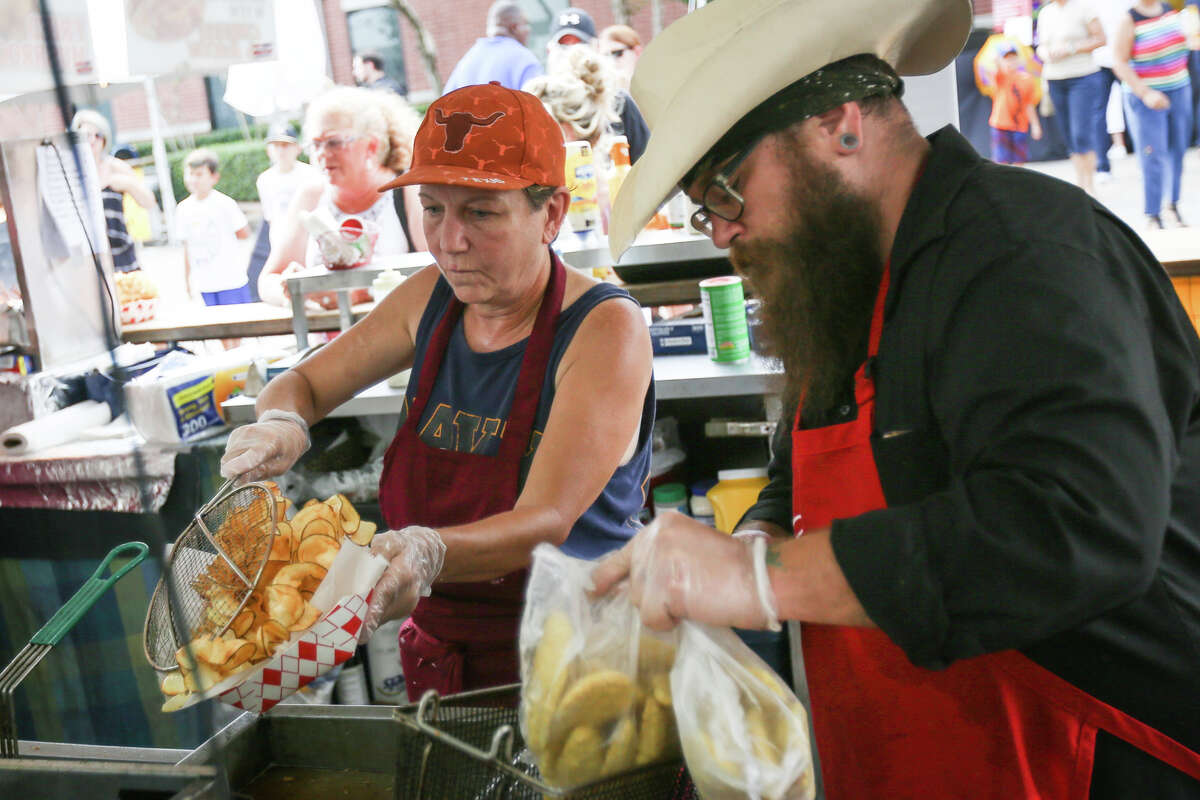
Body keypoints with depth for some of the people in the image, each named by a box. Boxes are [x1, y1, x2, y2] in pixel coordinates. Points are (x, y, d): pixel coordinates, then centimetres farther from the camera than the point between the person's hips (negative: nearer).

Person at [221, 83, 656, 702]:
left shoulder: (605, 329, -14)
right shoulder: (434, 298, 3)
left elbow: (545, 523, -23)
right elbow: (301, 383, 15)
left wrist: (428, 553, -41)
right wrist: (281, 425, -9)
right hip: (439, 661, 5)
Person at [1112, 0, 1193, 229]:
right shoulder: (1129, 21, -12)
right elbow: (1119, 63, -17)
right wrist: (1146, 93, -24)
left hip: (1179, 91, 6)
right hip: (1145, 97, -5)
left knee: (1177, 151, 9)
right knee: (1153, 156, -6)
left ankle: (1173, 206, 23)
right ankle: (1152, 215, 2)